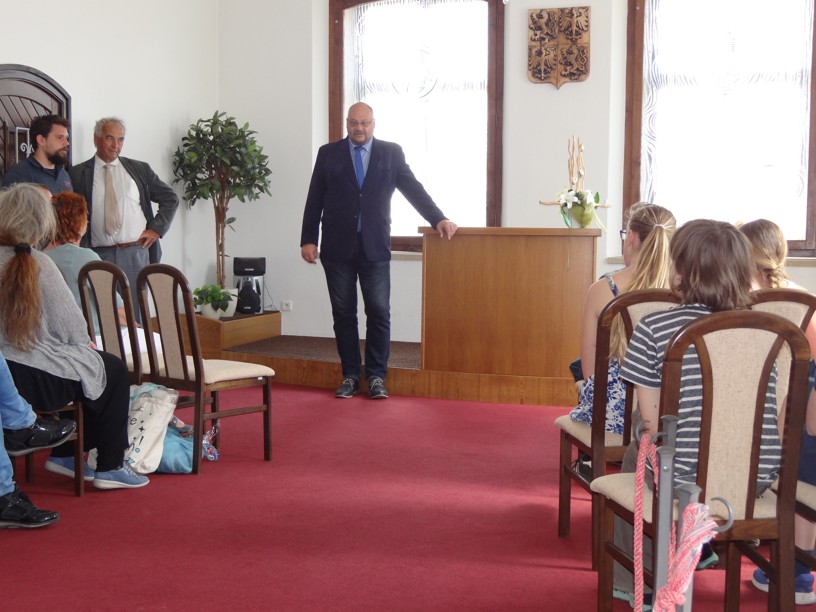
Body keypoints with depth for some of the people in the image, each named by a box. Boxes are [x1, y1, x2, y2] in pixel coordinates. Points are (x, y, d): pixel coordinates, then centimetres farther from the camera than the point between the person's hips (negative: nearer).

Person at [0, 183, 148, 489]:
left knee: (91, 361, 29)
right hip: (34, 382, -7)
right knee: (113, 370, 17)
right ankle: (110, 467, 19)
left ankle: (63, 454, 31)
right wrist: (86, 344, 12)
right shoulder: (38, 264, -14)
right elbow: (73, 330, -11)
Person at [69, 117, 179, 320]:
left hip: (136, 253, 1)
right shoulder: (78, 174, 5)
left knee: (135, 316, 5)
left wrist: (157, 229, 5)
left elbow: (171, 198, 15)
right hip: (98, 257, -1)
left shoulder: (139, 169, 10)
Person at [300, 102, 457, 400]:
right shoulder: (328, 153, 6)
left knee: (379, 312, -3)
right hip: (337, 247, 1)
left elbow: (413, 189, 2)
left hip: (374, 246, 0)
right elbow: (314, 200, 5)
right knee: (343, 314, 5)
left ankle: (376, 377, 7)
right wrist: (308, 239, -1)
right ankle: (350, 376, 13)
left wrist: (438, 219, -9)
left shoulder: (391, 152, 6)